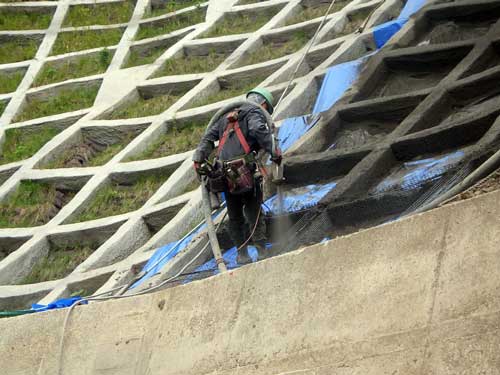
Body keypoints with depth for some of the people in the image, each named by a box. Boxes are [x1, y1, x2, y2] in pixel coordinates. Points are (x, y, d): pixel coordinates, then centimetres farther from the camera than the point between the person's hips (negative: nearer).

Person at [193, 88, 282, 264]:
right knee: (254, 213, 4)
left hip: (225, 175, 6)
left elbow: (209, 136, 20)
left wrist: (199, 158, 15)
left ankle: (242, 253, 16)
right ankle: (261, 250, 4)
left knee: (235, 216, 14)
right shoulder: (255, 113, 4)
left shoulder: (227, 117, 27)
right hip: (245, 173, -6)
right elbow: (259, 129, -18)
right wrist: (274, 152, -17)